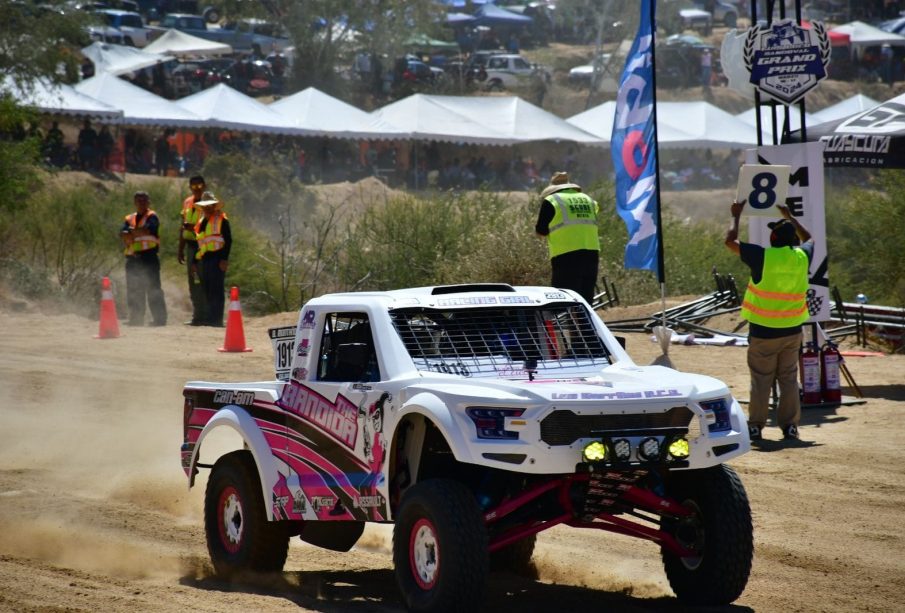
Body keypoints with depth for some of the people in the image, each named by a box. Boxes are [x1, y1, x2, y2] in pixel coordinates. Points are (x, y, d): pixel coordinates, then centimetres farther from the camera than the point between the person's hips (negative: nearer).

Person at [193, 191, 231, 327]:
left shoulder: (221, 220, -2)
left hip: (217, 257, -8)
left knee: (216, 290, -10)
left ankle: (215, 319, -12)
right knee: (207, 290, 7)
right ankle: (211, 318, 9)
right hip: (204, 259, 8)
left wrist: (224, 259, -16)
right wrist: (196, 262, 19)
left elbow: (228, 240, -8)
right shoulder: (201, 223, 20)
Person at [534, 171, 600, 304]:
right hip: (592, 254, 6)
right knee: (585, 300, 13)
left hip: (567, 257, -6)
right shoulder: (588, 200, 18)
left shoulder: (551, 201, -1)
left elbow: (541, 231, 0)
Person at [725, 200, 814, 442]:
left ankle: (756, 426, 7)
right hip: (792, 330, 4)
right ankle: (790, 425, 11)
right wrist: (790, 218, 34)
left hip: (764, 331, -4)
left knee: (761, 380, 4)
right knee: (789, 379, 11)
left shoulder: (762, 257, -16)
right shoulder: (802, 257, -2)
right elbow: (808, 239, 23)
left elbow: (730, 241, -5)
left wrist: (736, 216, 9)